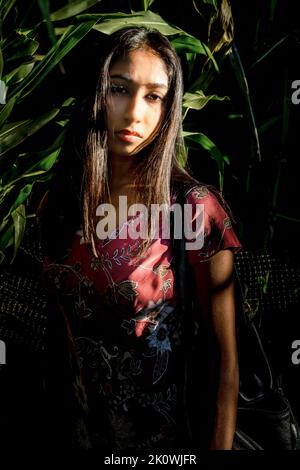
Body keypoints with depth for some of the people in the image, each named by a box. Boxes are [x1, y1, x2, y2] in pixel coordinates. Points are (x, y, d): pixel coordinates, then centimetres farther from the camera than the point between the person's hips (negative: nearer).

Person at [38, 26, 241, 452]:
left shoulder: (195, 206, -21)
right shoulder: (58, 200, -7)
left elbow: (228, 358, -15)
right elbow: (59, 322, 5)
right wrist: (58, 407, 9)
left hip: (164, 431, -3)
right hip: (80, 422, 4)